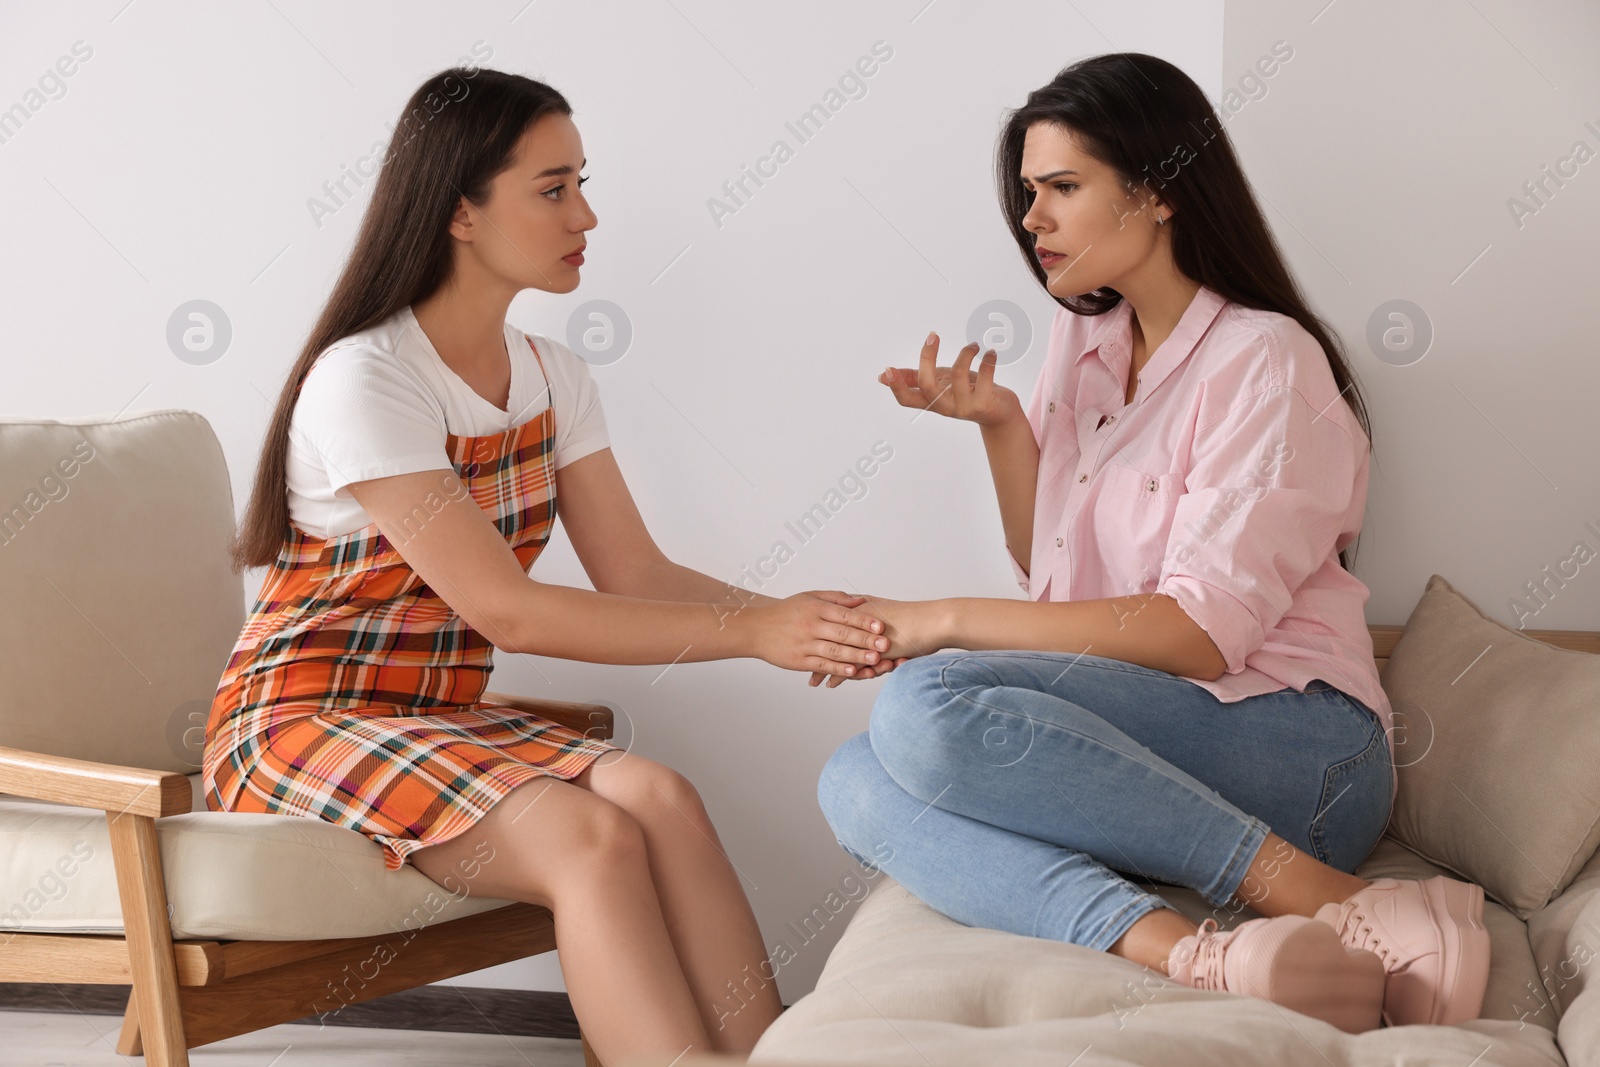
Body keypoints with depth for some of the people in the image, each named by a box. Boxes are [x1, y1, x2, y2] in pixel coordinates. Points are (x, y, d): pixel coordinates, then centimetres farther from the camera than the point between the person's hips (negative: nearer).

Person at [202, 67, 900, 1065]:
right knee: (592, 836, -29)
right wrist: (753, 630, -24)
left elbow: (637, 574, 2)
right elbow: (505, 611, -23)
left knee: (660, 794, -23)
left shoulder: (553, 377, 7)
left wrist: (797, 618, -17)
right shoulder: (362, 382, -17)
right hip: (302, 721, -6)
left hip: (443, 717, 6)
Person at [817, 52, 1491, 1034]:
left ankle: (1337, 904, -30)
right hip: (1141, 743, 7)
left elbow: (1202, 634, -15)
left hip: (1291, 742, -7)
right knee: (856, 783, -19)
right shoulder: (1084, 342, 16)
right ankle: (1193, 955, -38)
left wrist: (948, 622, -14)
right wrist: (999, 423, 4)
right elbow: (1046, 572, 21)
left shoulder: (1266, 363, -8)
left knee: (929, 705, -30)